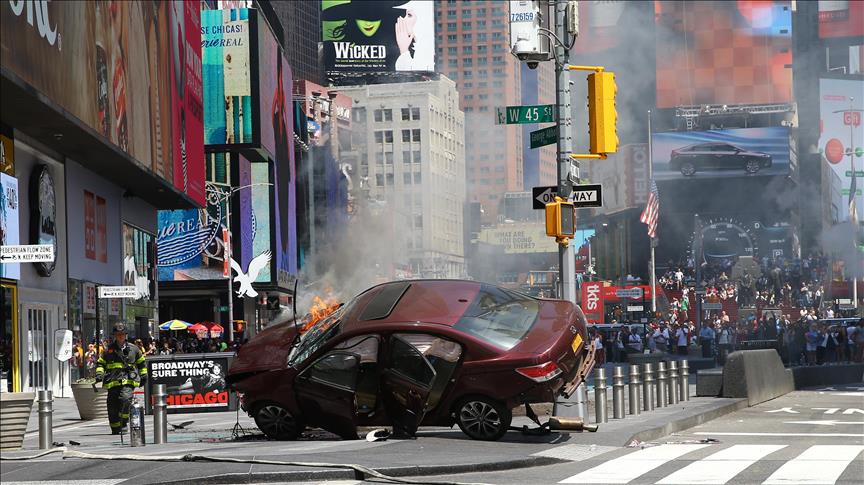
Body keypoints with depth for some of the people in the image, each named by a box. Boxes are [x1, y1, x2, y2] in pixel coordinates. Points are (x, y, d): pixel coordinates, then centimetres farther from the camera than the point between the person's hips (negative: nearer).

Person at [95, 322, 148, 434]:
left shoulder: (133, 349, 11)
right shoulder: (109, 350, 9)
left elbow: (141, 362, 25)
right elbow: (100, 363, 17)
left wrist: (143, 375, 23)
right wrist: (99, 373, 0)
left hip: (128, 380, -1)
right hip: (113, 382, 2)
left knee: (126, 398, -27)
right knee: (113, 406, 1)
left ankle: (123, 423, -12)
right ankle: (115, 428, 16)